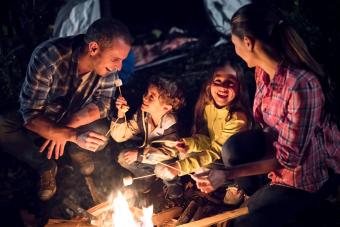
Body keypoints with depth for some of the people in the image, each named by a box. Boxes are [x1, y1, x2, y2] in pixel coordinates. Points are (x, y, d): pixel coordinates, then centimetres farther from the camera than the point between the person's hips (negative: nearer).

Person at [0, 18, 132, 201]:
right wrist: (73, 135, -45)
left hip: (73, 123, 2)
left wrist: (68, 125, -31)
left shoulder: (105, 63, -21)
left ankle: (78, 154, 4)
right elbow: (31, 115, -32)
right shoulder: (47, 57, -34)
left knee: (101, 134, -29)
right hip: (39, 124, -2)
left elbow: (102, 104, -15)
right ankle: (46, 167, -9)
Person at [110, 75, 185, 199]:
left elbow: (169, 152, -35)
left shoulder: (172, 123, -31)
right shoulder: (142, 114, -17)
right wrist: (120, 114, -30)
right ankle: (149, 176, 10)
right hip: (151, 159, 5)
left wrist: (139, 154, -35)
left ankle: (174, 183, -1)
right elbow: (119, 136, -13)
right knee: (123, 157, -13)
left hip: (170, 162, -5)